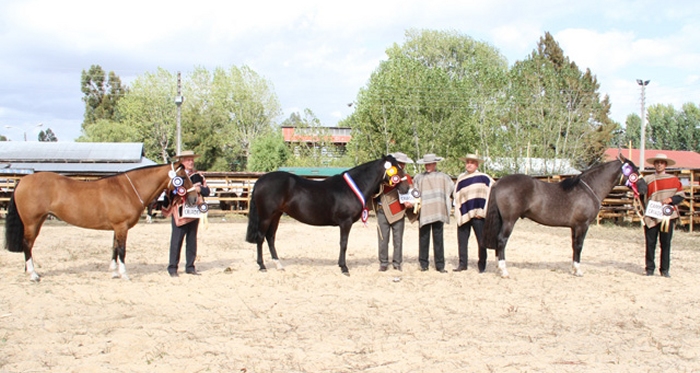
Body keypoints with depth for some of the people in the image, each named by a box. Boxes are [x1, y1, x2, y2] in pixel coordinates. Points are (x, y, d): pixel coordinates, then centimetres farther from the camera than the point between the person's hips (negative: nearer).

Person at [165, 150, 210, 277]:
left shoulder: (198, 176, 10)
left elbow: (206, 191, 4)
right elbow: (169, 192, -8)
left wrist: (199, 189, -14)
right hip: (180, 214, -5)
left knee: (192, 240, 9)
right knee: (176, 240, -2)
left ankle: (190, 267, 17)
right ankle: (172, 267, 4)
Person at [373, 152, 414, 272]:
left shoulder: (406, 177, 8)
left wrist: (410, 202, -11)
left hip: (398, 212, 1)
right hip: (383, 211, -1)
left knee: (398, 239, 4)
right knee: (383, 238, 2)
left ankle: (397, 263, 13)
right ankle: (383, 263, 11)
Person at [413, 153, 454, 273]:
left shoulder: (443, 177, 9)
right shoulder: (418, 178, 10)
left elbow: (452, 191, 12)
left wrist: (447, 202, 5)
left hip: (438, 212, 0)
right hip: (424, 212, 0)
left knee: (438, 238, 2)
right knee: (423, 238, 3)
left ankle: (440, 265, 5)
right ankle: (423, 263, 10)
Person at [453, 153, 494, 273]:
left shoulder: (484, 178, 0)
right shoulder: (460, 179, 11)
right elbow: (457, 197, 11)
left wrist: (483, 211, -9)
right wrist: (458, 214, 0)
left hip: (478, 215, -3)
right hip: (463, 215, 4)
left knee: (481, 241, 0)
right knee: (462, 241, 7)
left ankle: (482, 265, 11)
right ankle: (462, 264, 17)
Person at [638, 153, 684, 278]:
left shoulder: (673, 180, 8)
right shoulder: (647, 179, 7)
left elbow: (681, 195, 9)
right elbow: (640, 189, -8)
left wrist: (670, 199, -9)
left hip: (667, 216, 0)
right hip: (651, 216, 0)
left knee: (666, 243, 3)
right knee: (650, 243, 2)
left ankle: (665, 269, 11)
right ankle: (650, 268, 12)